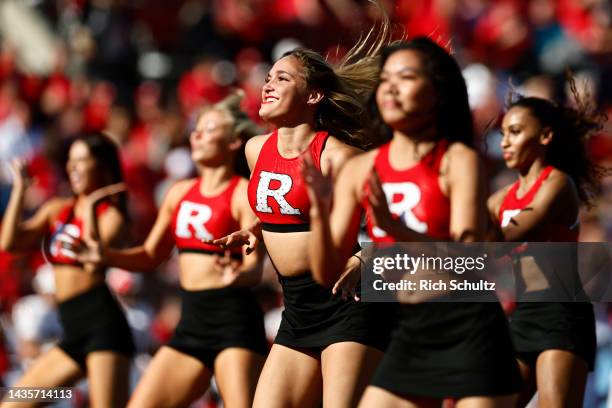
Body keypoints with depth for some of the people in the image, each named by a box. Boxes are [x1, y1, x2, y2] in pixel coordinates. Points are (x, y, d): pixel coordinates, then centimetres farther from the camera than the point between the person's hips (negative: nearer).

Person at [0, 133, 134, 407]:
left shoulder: (111, 215, -1)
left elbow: (94, 264, -17)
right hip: (73, 330, 8)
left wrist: (90, 211, -14)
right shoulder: (56, 210, 17)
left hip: (102, 322, -8)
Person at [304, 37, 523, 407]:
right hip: (409, 335, 5)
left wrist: (396, 228, -31)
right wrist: (320, 213, -14)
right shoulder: (360, 171, 7)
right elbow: (328, 273, 4)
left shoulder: (457, 160, -6)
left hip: (468, 333, -5)